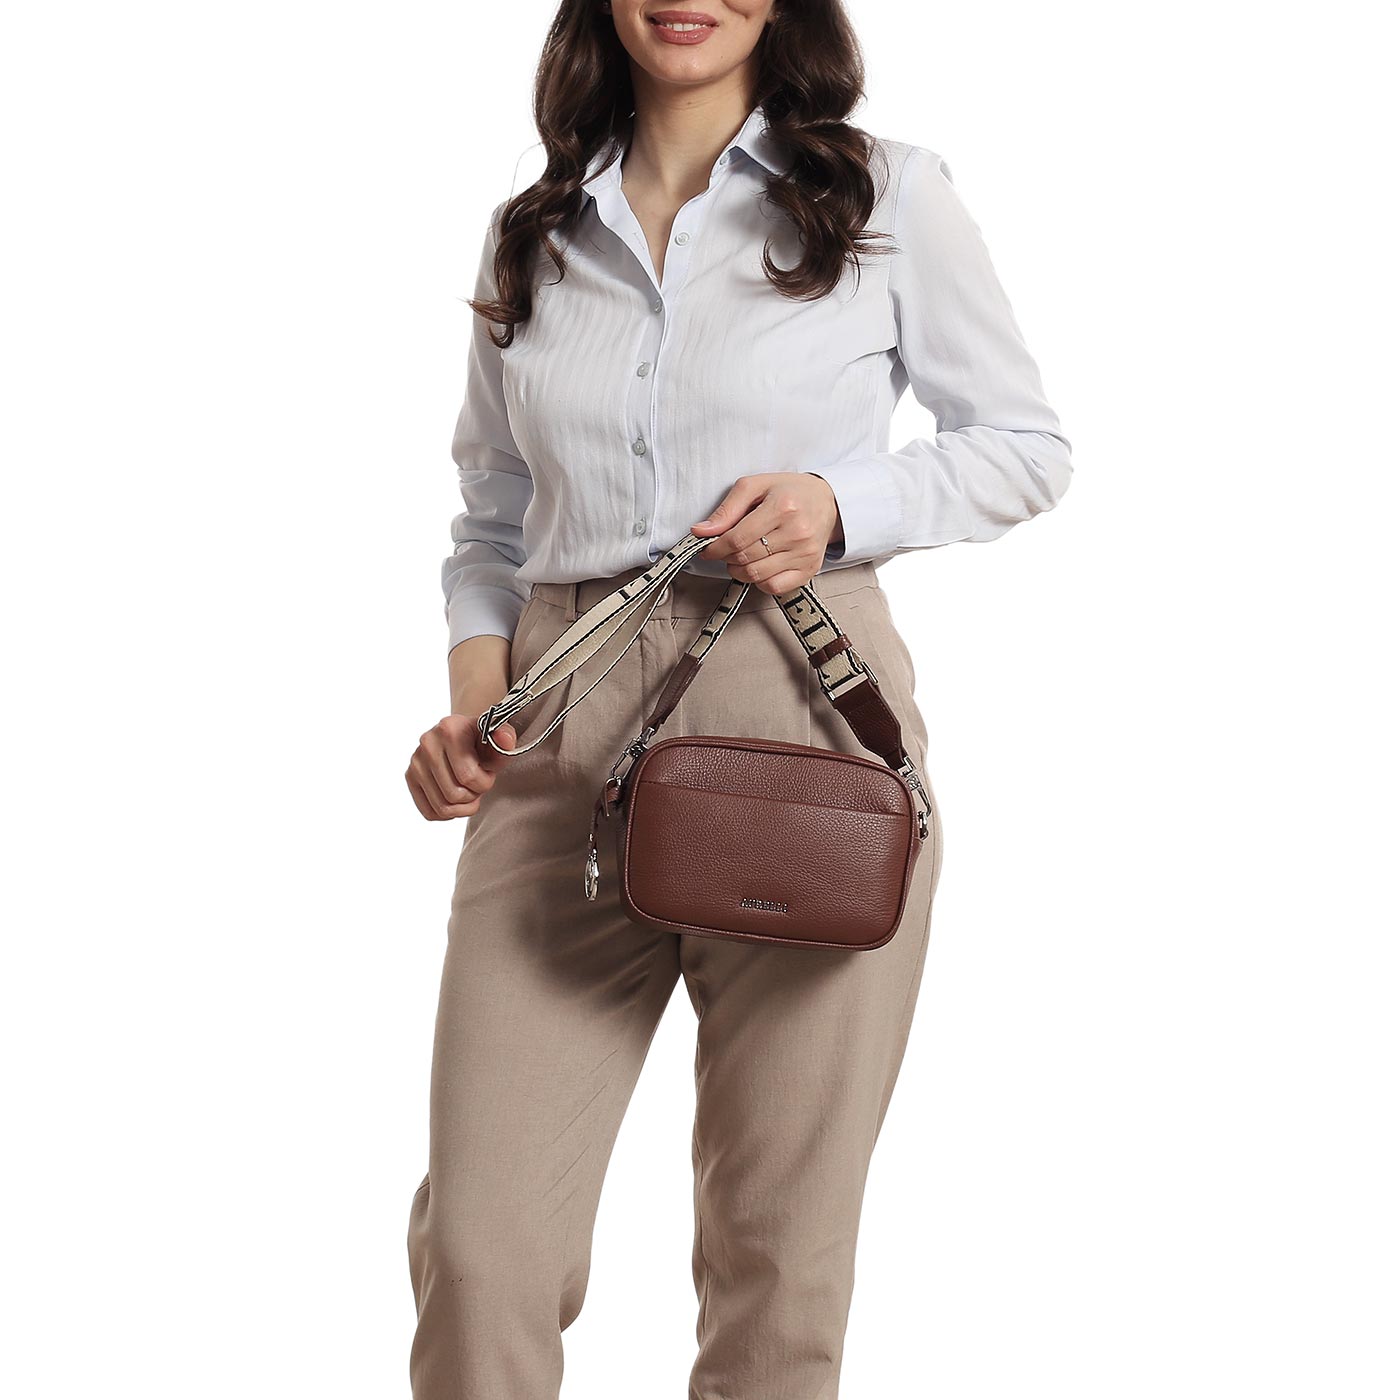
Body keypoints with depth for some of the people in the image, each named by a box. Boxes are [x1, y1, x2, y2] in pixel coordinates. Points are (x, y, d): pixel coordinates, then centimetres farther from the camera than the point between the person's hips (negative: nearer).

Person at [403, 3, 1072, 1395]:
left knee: (779, 1248, 4)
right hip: (561, 750, 2)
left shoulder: (887, 195, 6)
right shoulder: (529, 235, 15)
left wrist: (839, 503, -7)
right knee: (477, 1239, -5)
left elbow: (1028, 446, 11)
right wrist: (473, 691, 2)